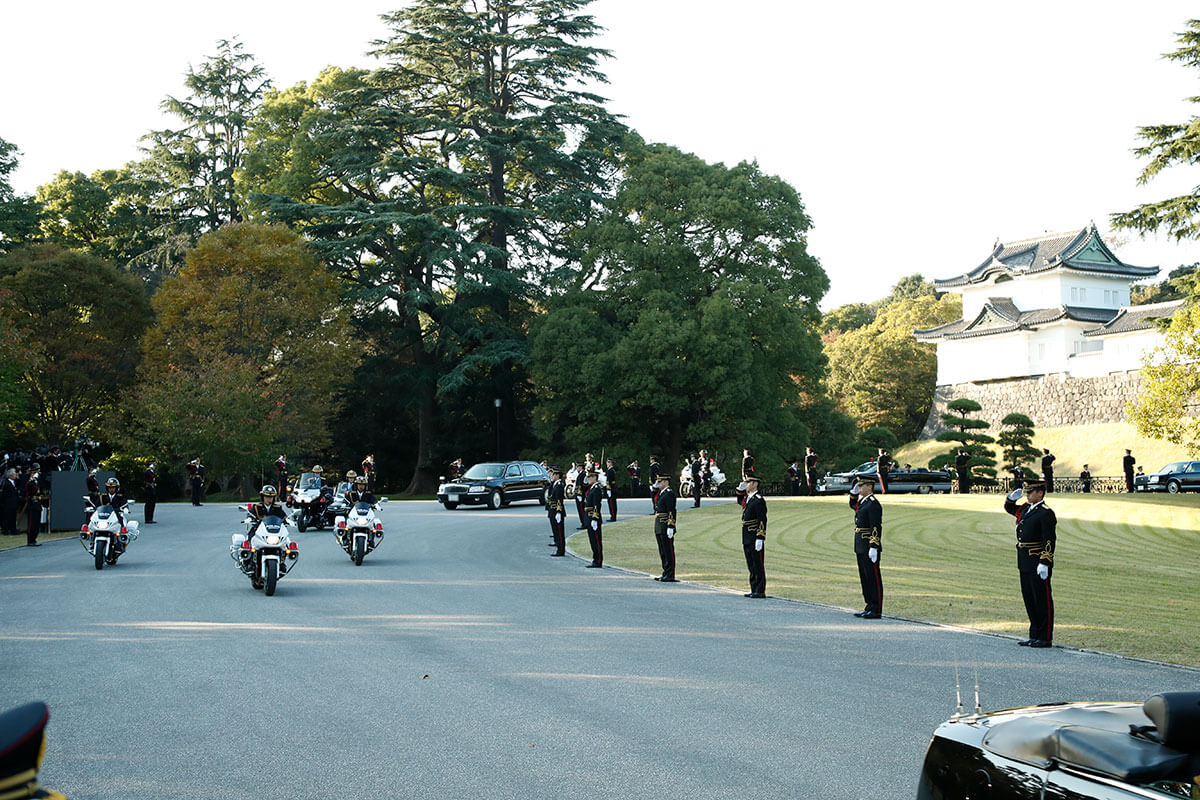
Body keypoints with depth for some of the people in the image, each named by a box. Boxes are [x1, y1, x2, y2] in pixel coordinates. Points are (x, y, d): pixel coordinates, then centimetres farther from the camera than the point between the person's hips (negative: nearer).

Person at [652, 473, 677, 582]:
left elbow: (672, 512, -17)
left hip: (666, 527, -10)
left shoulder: (669, 494, -12)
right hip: (658, 527, 10)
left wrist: (670, 527, -22)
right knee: (662, 551, 13)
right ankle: (665, 573, 19)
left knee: (668, 551, -5)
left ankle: (670, 575, -3)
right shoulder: (660, 494, 18)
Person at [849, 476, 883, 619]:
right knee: (864, 578, 13)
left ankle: (876, 610, -1)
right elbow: (853, 506, 39)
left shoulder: (873, 504, -15)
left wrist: (873, 548, -25)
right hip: (860, 547, 10)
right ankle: (869, 607, 19)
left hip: (869, 547, -10)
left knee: (873, 578, -5)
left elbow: (876, 527, -21)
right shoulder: (862, 501, 14)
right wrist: (854, 492, 21)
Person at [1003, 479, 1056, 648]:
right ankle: (1034, 636, 20)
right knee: (1029, 599, 12)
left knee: (1043, 600, -2)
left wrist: (1044, 563, -24)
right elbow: (1009, 508, 33)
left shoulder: (1046, 514, -12)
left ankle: (1046, 638, 3)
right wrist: (1012, 498, 12)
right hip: (1024, 563, 9)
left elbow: (1049, 541, -18)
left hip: (1038, 564, -9)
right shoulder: (1026, 509, 13)